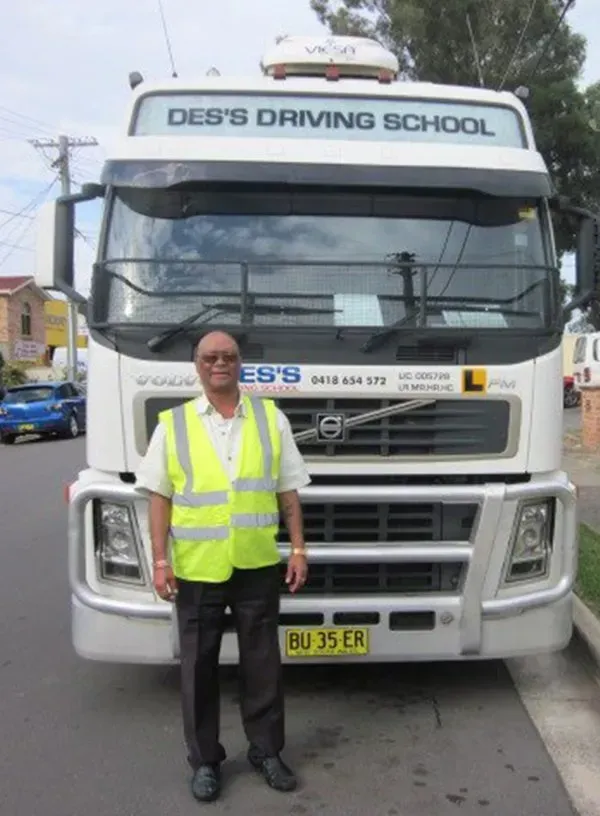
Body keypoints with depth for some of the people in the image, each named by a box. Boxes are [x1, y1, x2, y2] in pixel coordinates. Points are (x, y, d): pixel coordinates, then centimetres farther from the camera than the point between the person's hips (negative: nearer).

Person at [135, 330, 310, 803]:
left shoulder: (271, 419, 4)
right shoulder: (173, 424, 1)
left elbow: (288, 492, 6)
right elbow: (159, 498, 0)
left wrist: (299, 550, 1)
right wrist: (160, 560, -7)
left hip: (257, 566, 1)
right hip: (196, 569, -1)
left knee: (262, 663, 12)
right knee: (199, 667, 11)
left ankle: (266, 751, 31)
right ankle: (205, 760, 28)